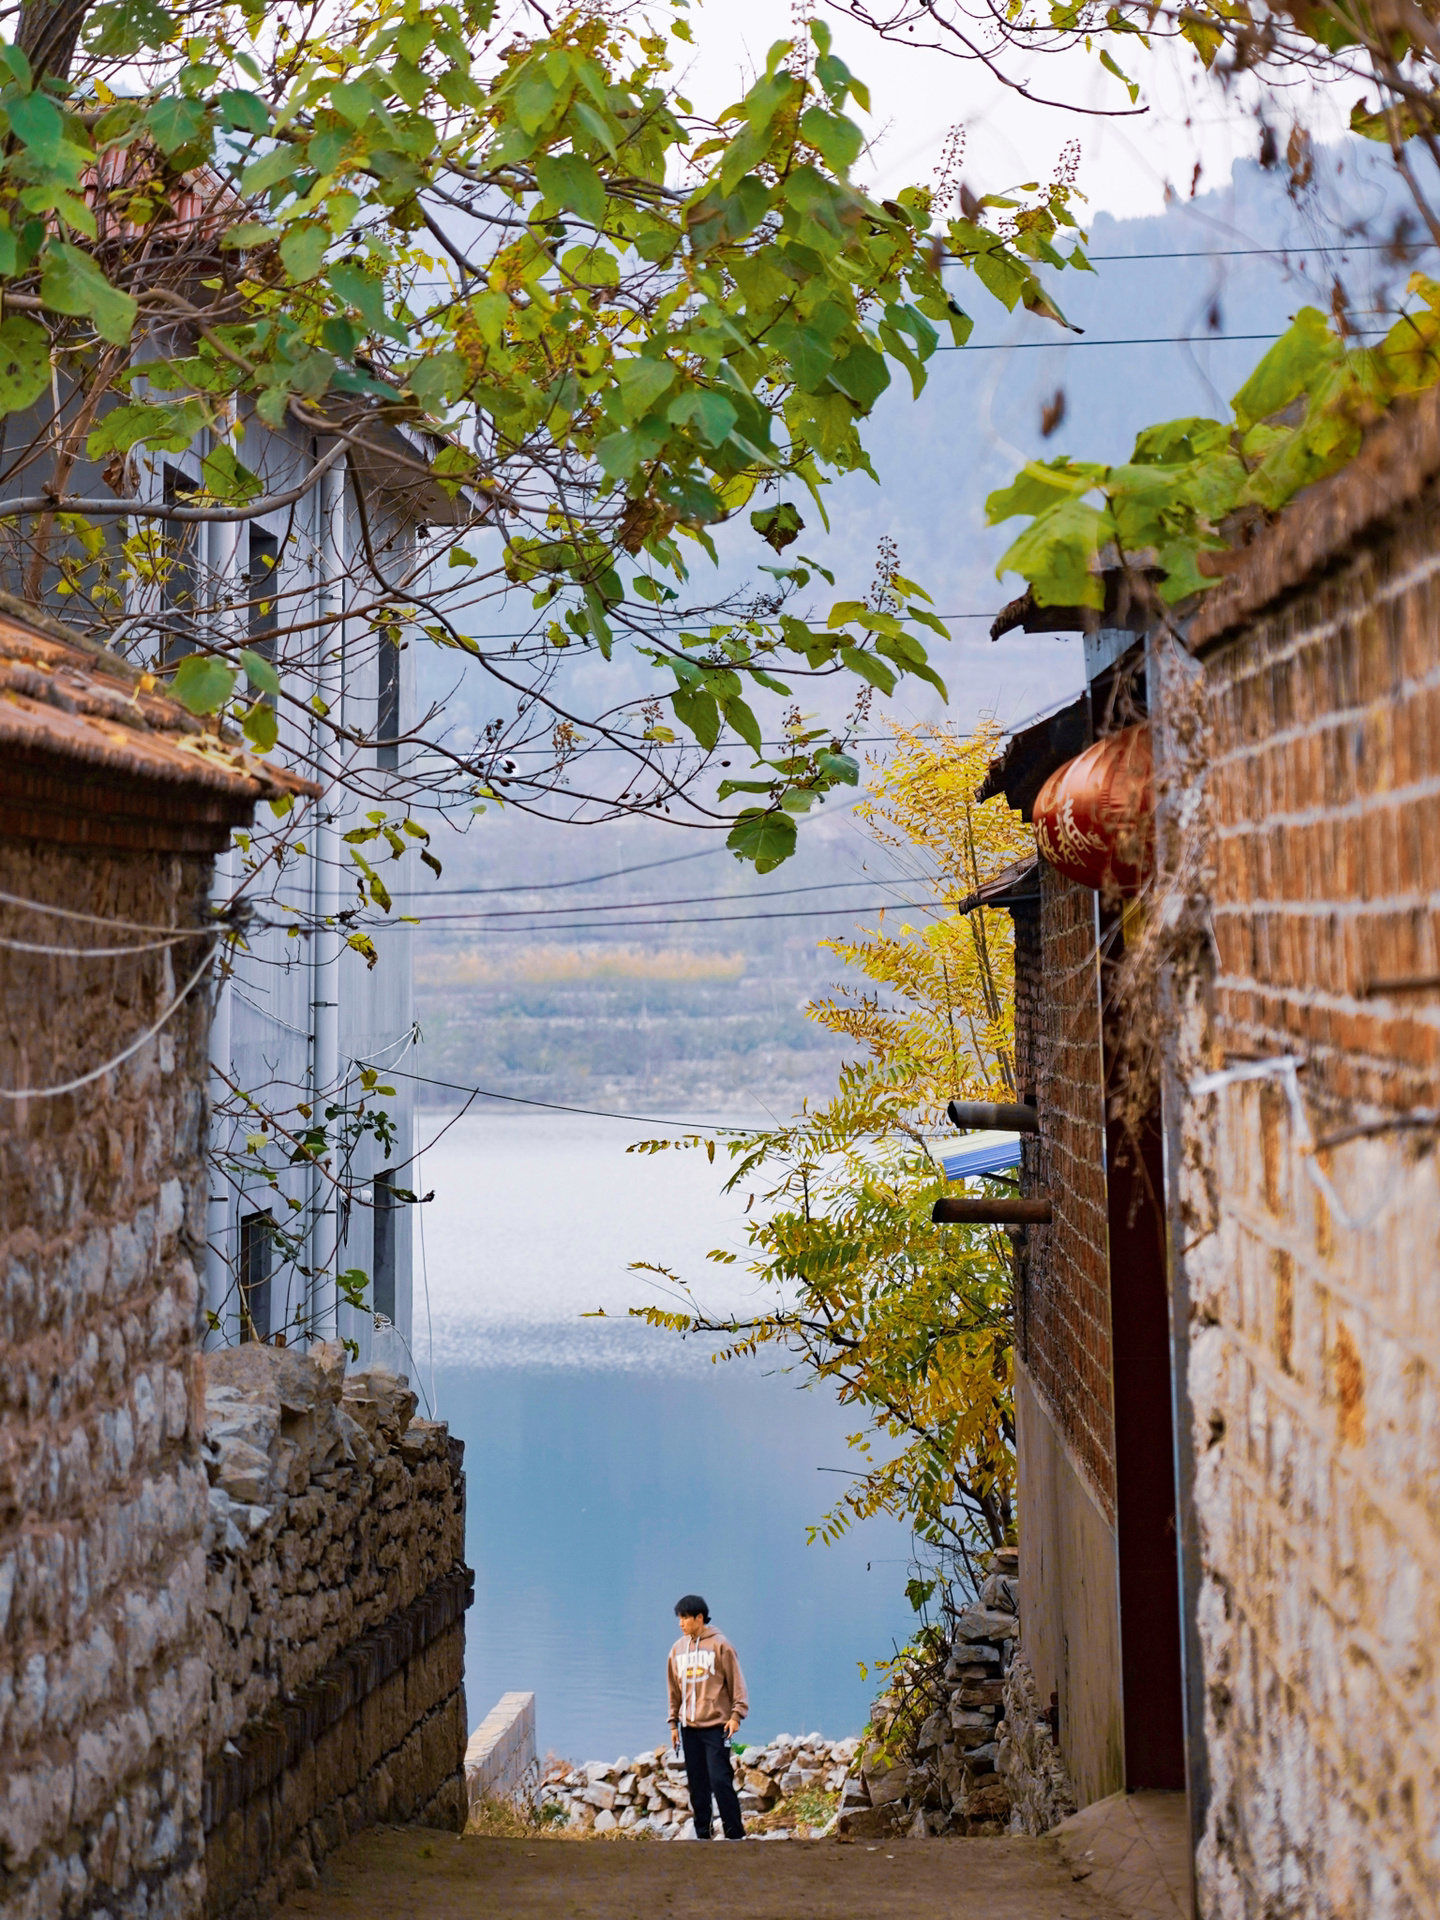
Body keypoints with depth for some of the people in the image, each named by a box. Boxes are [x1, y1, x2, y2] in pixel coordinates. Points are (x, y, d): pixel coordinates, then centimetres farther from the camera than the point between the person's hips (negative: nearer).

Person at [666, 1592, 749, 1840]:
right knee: (697, 1785, 6)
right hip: (689, 1727, 5)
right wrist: (673, 1722, 12)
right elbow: (675, 1689, 15)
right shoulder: (678, 1649, 10)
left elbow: (736, 1682, -4)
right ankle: (702, 1834, 12)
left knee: (720, 1780, -10)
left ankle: (735, 1834, -4)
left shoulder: (720, 1645, -5)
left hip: (716, 1725, -5)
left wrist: (736, 1715, -11)